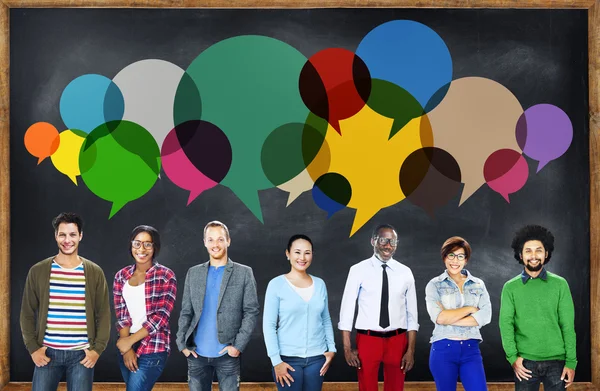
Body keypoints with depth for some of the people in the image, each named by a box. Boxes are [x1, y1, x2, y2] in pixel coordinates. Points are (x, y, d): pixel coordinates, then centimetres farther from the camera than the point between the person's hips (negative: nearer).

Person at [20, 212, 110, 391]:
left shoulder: (95, 273, 3)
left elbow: (103, 314, 4)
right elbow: (27, 313, 5)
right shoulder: (38, 271, 2)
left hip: (82, 354, 0)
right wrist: (33, 348, -3)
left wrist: (97, 349, -5)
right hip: (47, 353, 0)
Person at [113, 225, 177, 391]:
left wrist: (130, 341, -12)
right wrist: (127, 349, -9)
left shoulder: (166, 276, -5)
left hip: (152, 349, -5)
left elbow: (161, 316, -11)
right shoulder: (121, 276, 7)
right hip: (126, 347, 5)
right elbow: (120, 314, 2)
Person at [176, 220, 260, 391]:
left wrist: (238, 346, -11)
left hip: (227, 354, -3)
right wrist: (182, 344, 0)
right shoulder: (193, 273, 10)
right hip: (197, 354, 3)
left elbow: (251, 312, -2)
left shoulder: (244, 273, 2)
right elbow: (185, 312, 11)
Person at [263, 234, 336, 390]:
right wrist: (276, 360, -11)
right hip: (288, 358, -3)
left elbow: (326, 320, 13)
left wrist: (331, 348, 4)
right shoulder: (276, 284, -6)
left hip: (316, 358, 3)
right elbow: (269, 325, -6)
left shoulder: (320, 284, 6)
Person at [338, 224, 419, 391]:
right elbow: (347, 309, -3)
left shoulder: (405, 272, 4)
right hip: (367, 339, -2)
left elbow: (412, 314, 5)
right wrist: (347, 348, -8)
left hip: (397, 340, 2)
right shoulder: (358, 270, -3)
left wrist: (411, 350, -2)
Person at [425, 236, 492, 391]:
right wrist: (470, 309, -9)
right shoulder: (434, 285, 0)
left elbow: (485, 316, -7)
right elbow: (438, 317, -14)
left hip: (471, 349, 2)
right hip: (443, 350, -2)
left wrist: (449, 318, -12)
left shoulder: (478, 285, 8)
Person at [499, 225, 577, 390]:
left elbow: (568, 325, 1)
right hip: (525, 362, 0)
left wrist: (571, 361, -4)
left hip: (556, 361, 0)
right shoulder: (510, 287, 4)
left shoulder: (560, 284, 3)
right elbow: (506, 323, -2)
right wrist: (512, 356, -13)